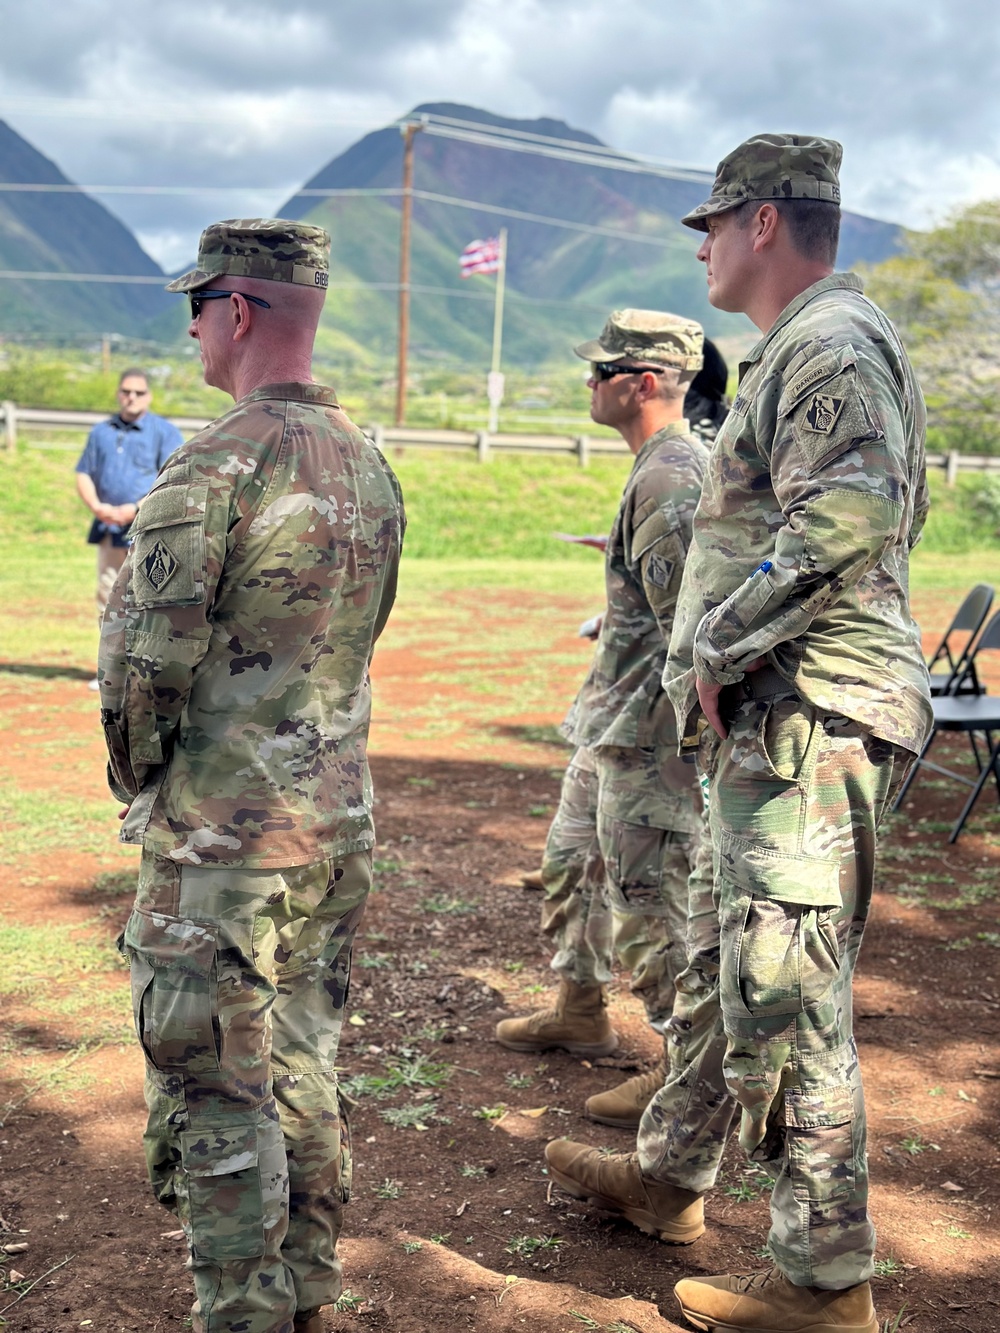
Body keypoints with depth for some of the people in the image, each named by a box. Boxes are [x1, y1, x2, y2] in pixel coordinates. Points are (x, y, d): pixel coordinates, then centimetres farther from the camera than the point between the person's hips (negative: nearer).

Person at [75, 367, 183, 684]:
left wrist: (136, 509, -19)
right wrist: (97, 506, -7)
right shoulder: (101, 432, 17)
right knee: (108, 599, 7)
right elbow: (84, 474, 14)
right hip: (109, 529, 6)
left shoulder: (165, 432, 0)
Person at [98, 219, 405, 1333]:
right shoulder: (369, 466, 8)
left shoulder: (219, 463, -18)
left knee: (217, 1098, 4)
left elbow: (145, 655, -17)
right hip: (337, 823, 8)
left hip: (220, 835, -8)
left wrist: (137, 776, 1)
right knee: (302, 1070, 19)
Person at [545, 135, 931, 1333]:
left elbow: (848, 517, -29)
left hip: (809, 724, -11)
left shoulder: (831, 345, -13)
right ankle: (670, 1170, 37)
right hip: (774, 726, 11)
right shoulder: (801, 351, 20)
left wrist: (719, 651, -19)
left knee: (783, 990, -5)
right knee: (724, 959, 20)